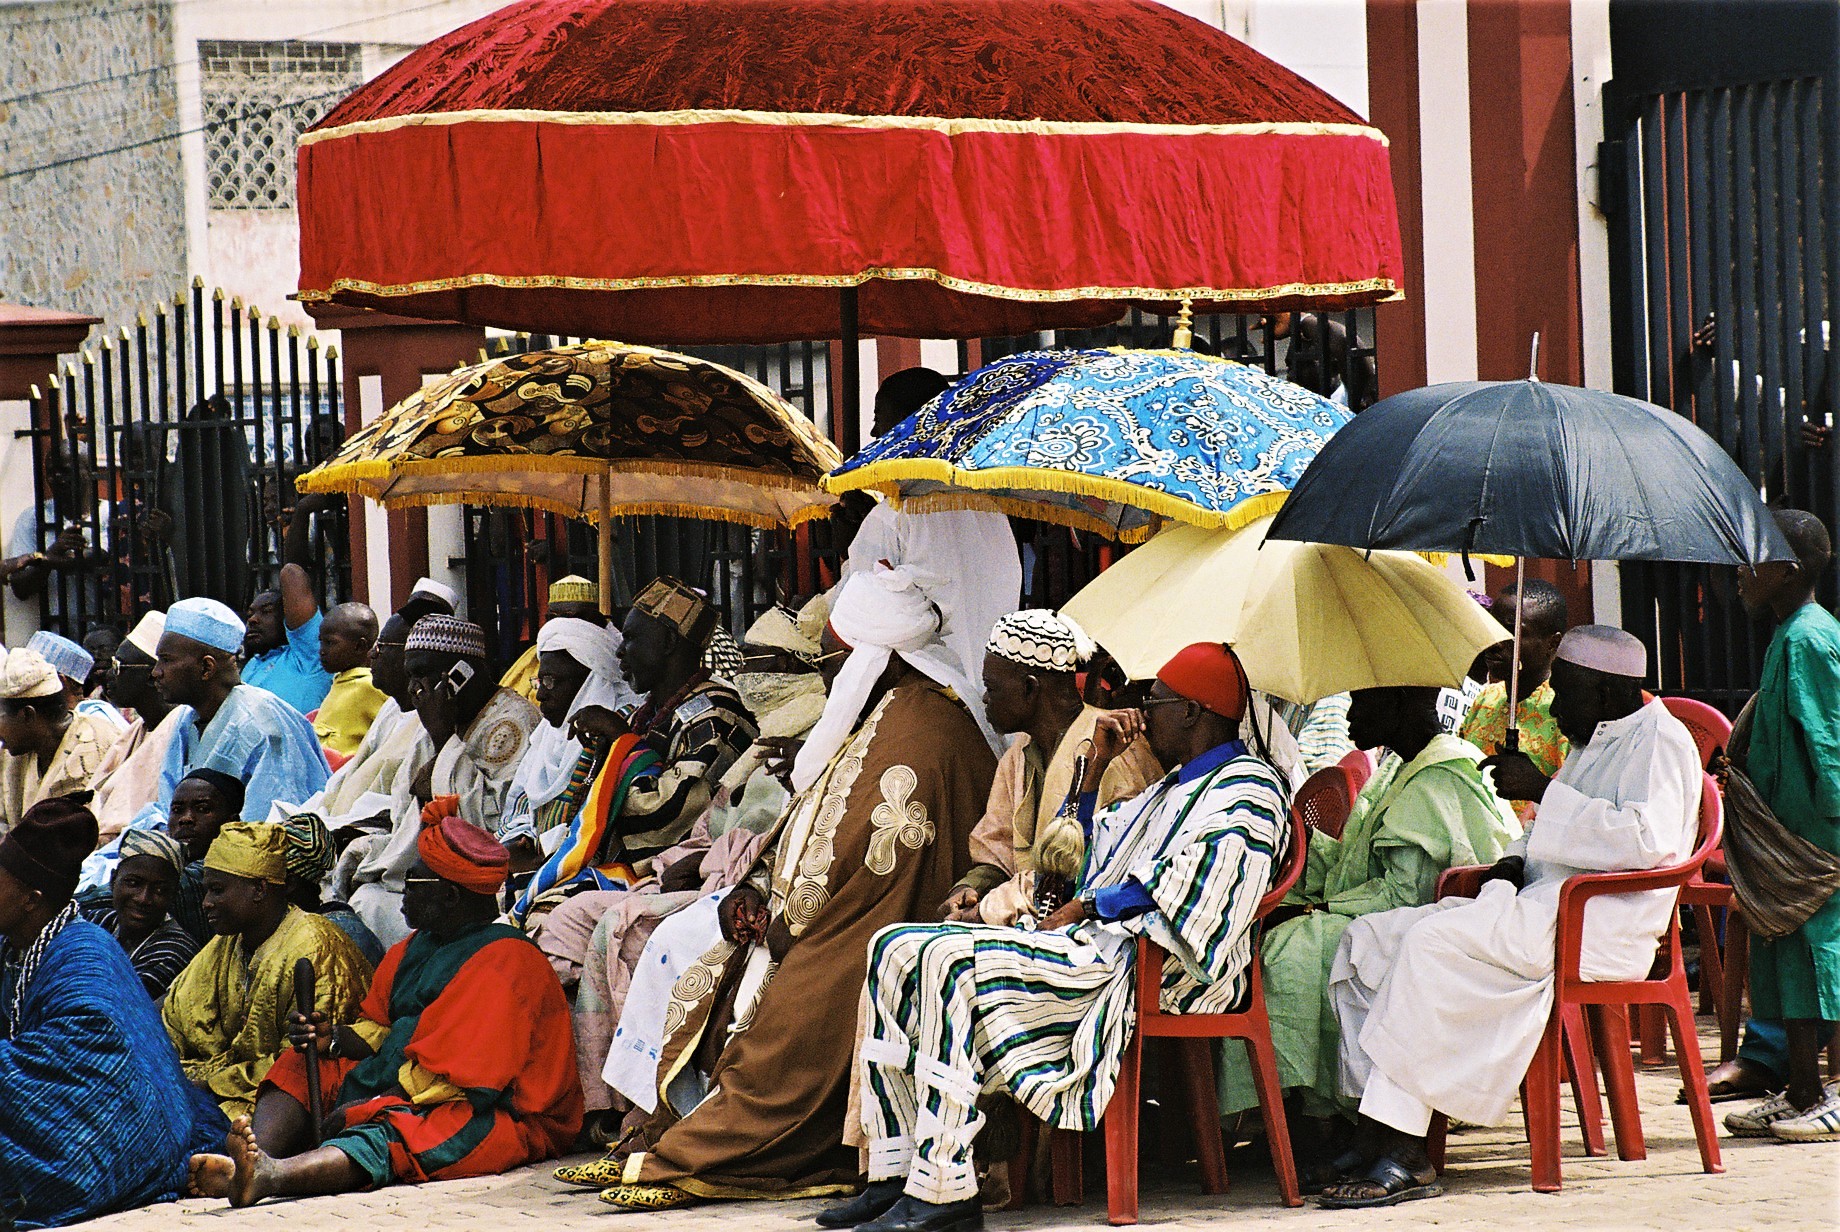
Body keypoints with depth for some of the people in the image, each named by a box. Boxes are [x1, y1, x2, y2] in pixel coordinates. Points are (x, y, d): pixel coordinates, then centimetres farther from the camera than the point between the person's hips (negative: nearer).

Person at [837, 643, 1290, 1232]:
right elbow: (1085, 848, 34)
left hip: (1148, 967, -11)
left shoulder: (1247, 787, -1)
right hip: (1098, 944, 11)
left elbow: (1189, 882, -18)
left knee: (952, 959, -30)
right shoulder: (1172, 788, 31)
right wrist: (1098, 764, 23)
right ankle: (897, 1172, -8)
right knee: (896, 950, 1)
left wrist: (1084, 907, -12)